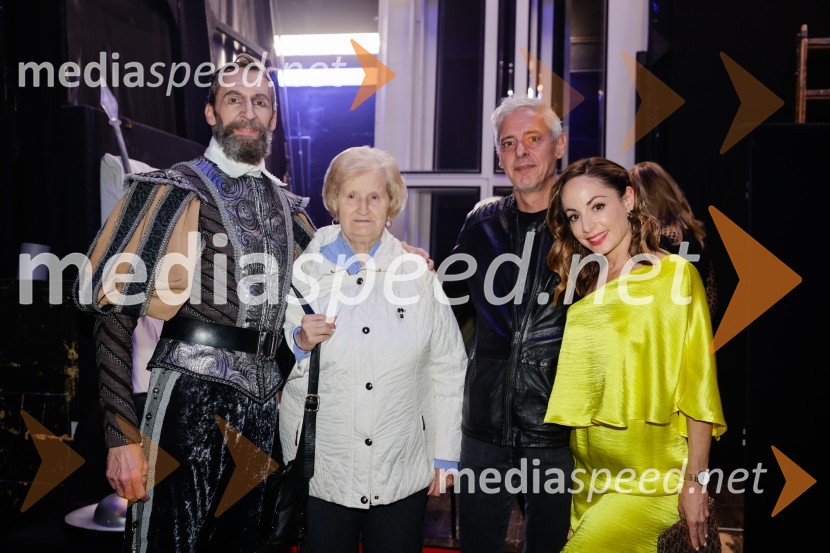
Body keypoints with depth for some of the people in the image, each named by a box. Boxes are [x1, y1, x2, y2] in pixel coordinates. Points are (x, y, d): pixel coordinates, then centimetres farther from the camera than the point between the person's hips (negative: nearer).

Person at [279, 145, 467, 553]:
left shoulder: (418, 272, 0)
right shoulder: (303, 268, -1)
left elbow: (447, 367, 3)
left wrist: (445, 456, 3)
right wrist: (300, 343, -17)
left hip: (404, 474, 1)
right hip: (320, 472, 0)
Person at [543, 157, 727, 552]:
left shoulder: (676, 274, -6)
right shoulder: (581, 286, 9)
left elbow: (697, 386, -9)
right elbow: (573, 391, 10)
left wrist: (695, 480, -11)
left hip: (650, 480, -5)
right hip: (588, 477, 5)